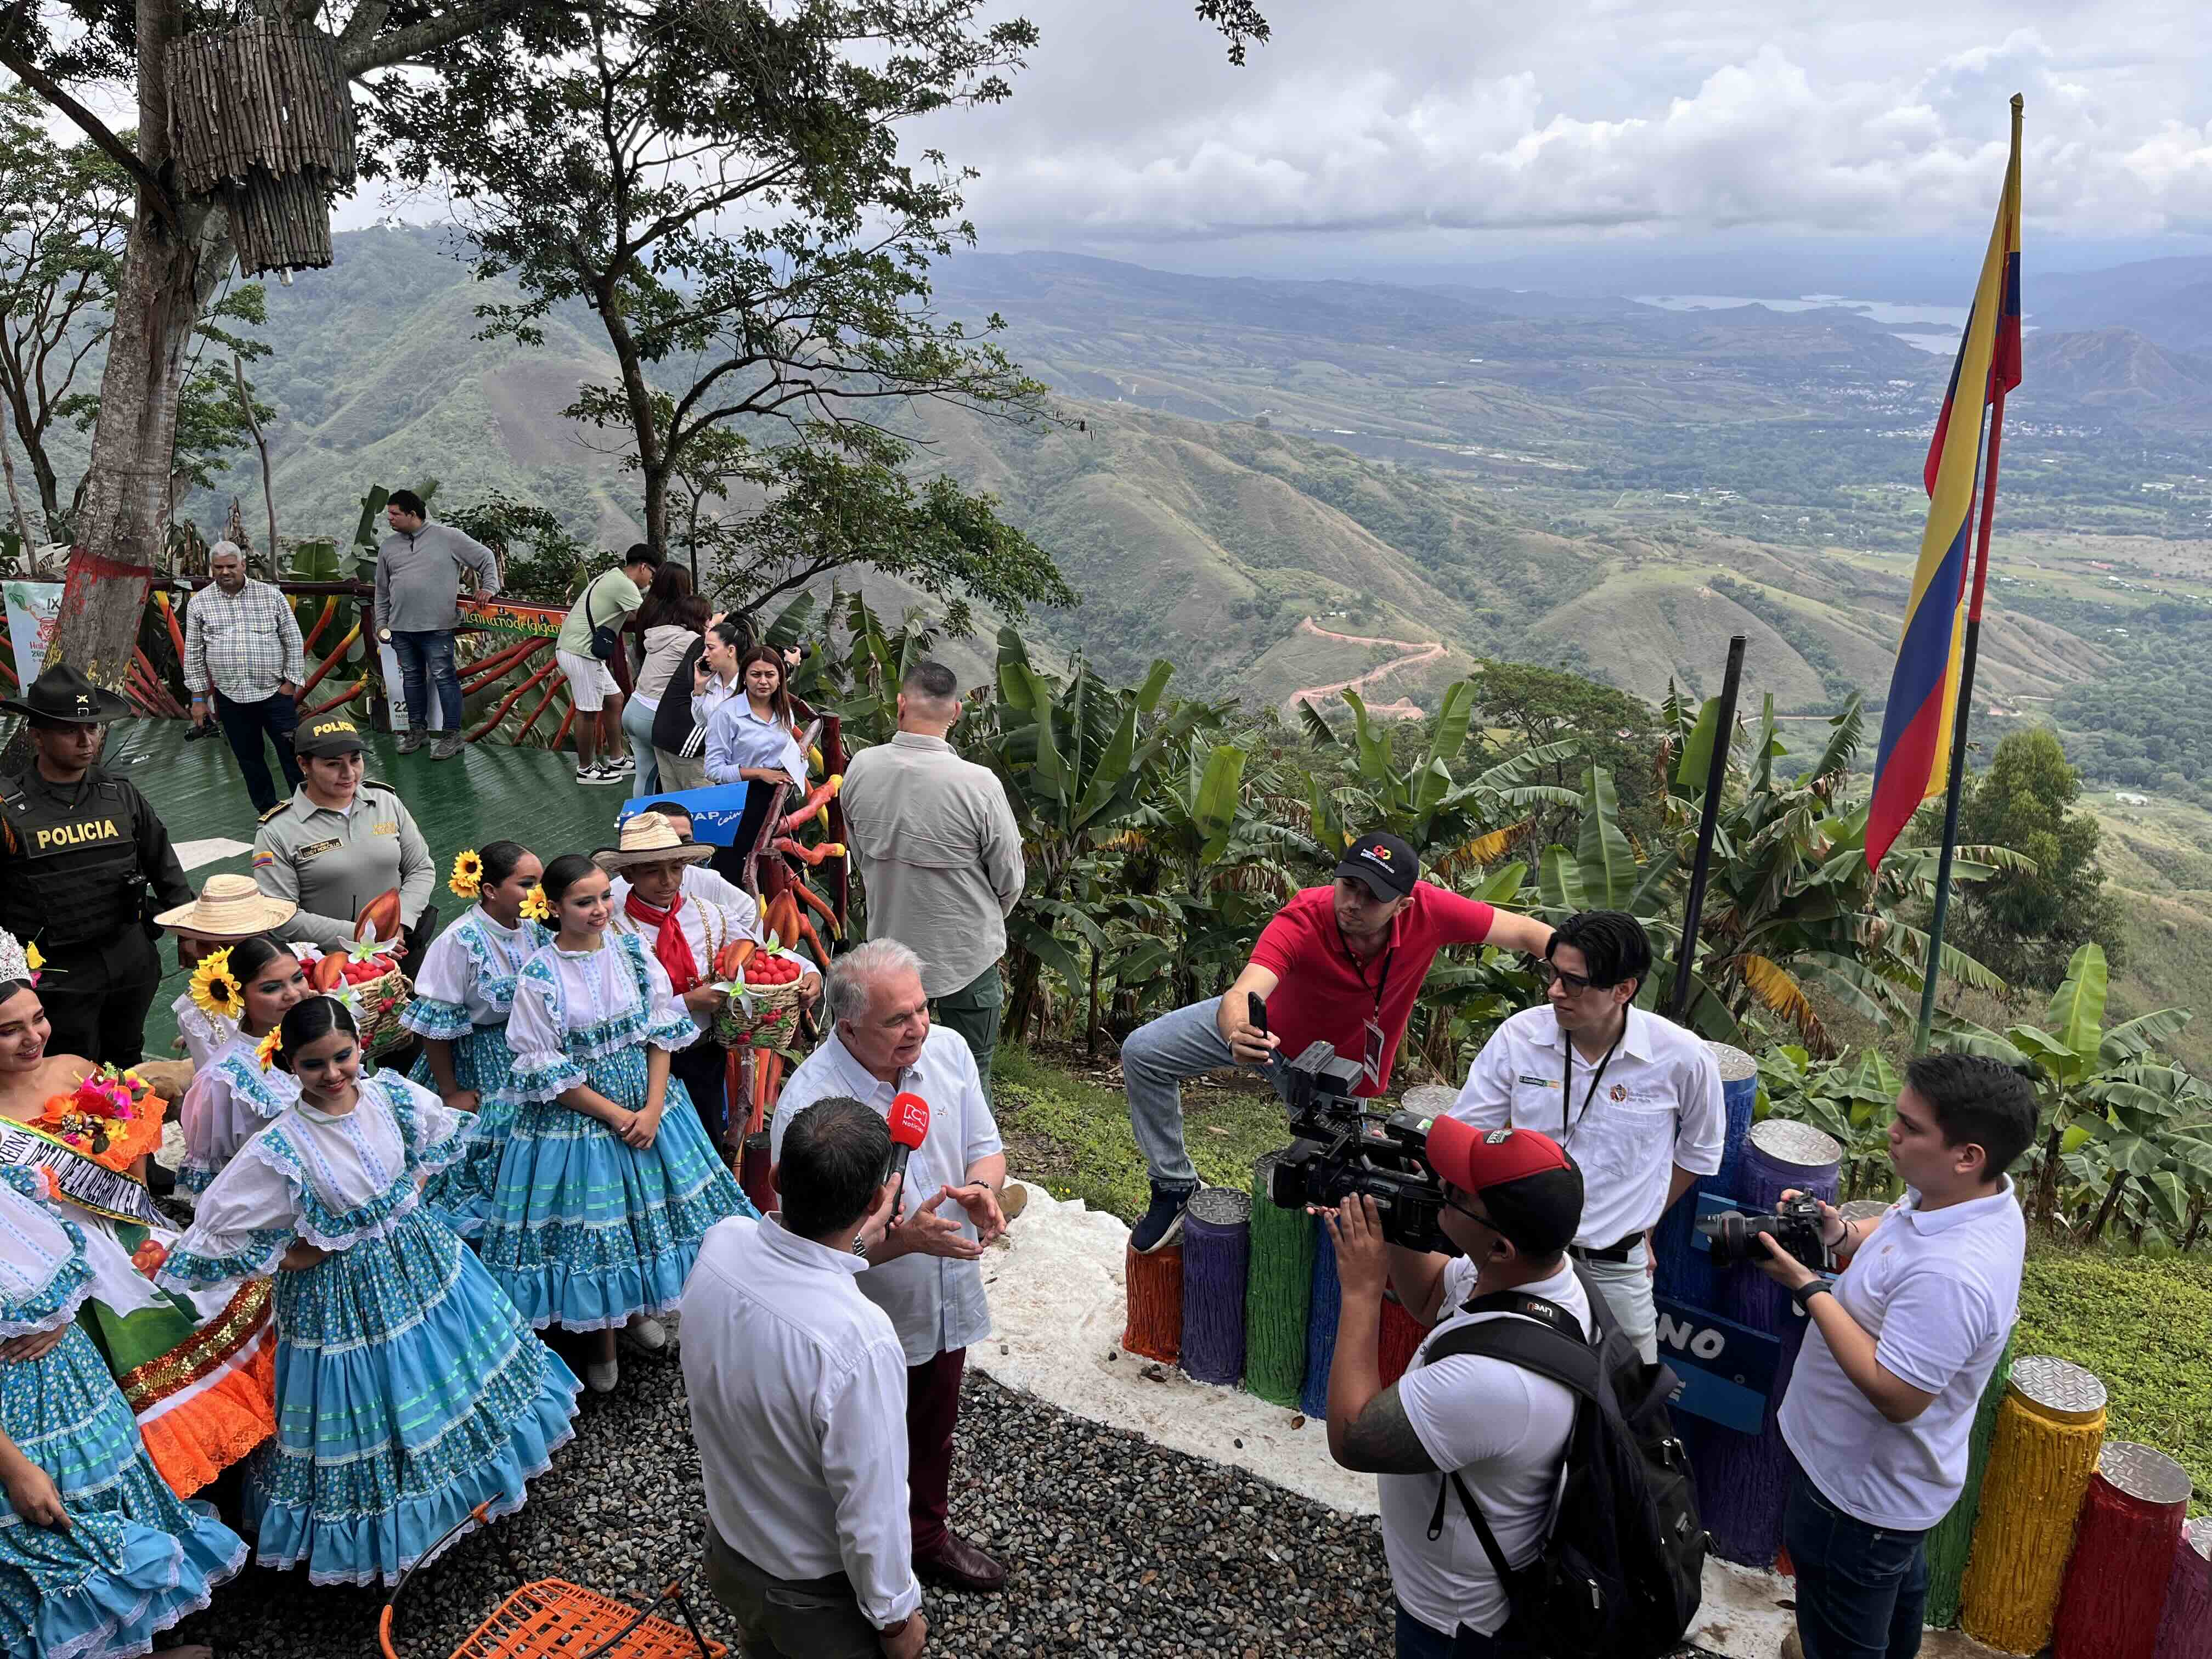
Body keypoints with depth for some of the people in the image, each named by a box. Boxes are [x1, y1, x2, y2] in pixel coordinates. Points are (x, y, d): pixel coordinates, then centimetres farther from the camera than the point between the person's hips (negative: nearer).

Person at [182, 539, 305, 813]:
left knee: (293, 754, -2)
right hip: (230, 697, 2)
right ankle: (268, 813, 21)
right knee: (249, 760, 9)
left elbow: (293, 642, 4)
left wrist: (291, 683, -2)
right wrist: (199, 698, 5)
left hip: (275, 693, -2)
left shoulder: (271, 595, 1)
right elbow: (193, 654, 8)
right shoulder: (199, 603, 4)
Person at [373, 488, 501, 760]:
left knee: (444, 678, -4)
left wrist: (489, 587, -4)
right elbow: (382, 591, 19)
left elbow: (486, 557, 6)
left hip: (436, 626, -5)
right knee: (412, 678, 13)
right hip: (400, 627, 5)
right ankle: (418, 730, 24)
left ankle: (452, 735, 1)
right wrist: (382, 622, 16)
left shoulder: (447, 537, -2)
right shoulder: (388, 546, 13)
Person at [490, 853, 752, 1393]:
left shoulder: (634, 953, -4)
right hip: (578, 1119, -3)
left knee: (648, 1210, 15)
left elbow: (663, 1037, -1)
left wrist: (652, 1110, -12)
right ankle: (604, 1340, 28)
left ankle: (638, 1311, 42)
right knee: (592, 1225, 6)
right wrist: (616, 1115, -14)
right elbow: (546, 1074, -12)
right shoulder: (538, 977, -14)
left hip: (649, 1107, 4)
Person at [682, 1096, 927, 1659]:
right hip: (817, 1597, -5)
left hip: (727, 1549, 6)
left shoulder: (720, 1243, -22)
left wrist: (852, 1247, 1)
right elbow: (872, 1512, -27)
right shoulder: (860, 1343, -41)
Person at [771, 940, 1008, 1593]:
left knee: (933, 1436, 29)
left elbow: (986, 1148, 1)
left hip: (946, 1305, 6)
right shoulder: (807, 1103, -30)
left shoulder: (947, 1050, -12)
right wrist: (906, 1237, -39)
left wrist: (982, 1189, -21)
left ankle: (927, 1538, 55)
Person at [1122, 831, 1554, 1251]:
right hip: (1267, 1026, -1)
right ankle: (1177, 1186, 3)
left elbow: (1523, 931, -22)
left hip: (1338, 1060, 1)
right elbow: (1241, 995, -53)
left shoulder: (1428, 910, -32)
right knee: (1143, 1053, -14)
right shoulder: (1300, 922, -39)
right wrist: (1238, 1035, -75)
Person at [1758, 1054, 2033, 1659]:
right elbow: (1893, 1232, 10)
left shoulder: (1950, 1276, -40)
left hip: (1862, 1490, -9)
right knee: (1899, 1585, 36)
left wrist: (1809, 1288, -30)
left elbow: (1896, 1396, -34)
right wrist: (1841, 1234, -10)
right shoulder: (1966, 1195, -10)